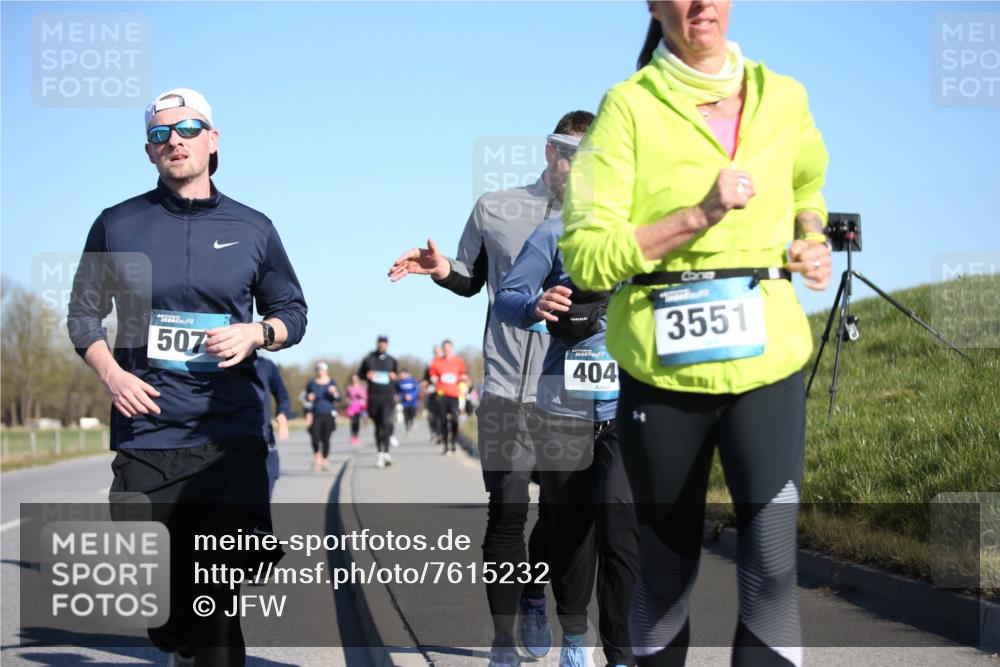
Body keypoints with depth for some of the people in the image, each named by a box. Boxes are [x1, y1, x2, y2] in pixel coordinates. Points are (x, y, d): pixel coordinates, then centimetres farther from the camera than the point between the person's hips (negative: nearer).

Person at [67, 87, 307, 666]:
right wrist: (110, 373, -4)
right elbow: (84, 314, 14)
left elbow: (293, 312, 17)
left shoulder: (252, 228, 9)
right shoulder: (117, 225, 8)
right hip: (145, 432, 1)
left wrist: (256, 333, -5)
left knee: (214, 597, -10)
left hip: (230, 438, -1)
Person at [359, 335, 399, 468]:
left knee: (386, 423, -18)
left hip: (388, 396, -1)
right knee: (378, 425, 8)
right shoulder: (368, 360, 6)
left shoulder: (392, 361, 10)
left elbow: (397, 375, 20)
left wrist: (395, 376, -3)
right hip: (373, 396, 1)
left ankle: (385, 452, -19)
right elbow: (359, 373, 13)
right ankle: (380, 452, 18)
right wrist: (367, 375, -7)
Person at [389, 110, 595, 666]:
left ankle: (535, 600, 38)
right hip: (507, 391, -1)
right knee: (507, 513, -5)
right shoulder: (495, 210, 2)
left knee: (560, 511, 11)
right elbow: (472, 281, 15)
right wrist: (443, 270, -5)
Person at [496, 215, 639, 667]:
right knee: (570, 530, 11)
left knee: (620, 532, -13)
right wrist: (534, 307, -24)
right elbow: (505, 298, -2)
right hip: (565, 411, 1)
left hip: (628, 413, -1)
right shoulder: (557, 232, 2)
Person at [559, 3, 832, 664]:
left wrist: (811, 239, 9)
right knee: (667, 573, 9)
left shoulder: (784, 99, 8)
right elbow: (586, 256, -10)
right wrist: (698, 217, -19)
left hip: (767, 361, 2)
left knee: (773, 568, -11)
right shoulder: (630, 106, -3)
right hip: (663, 368, -2)